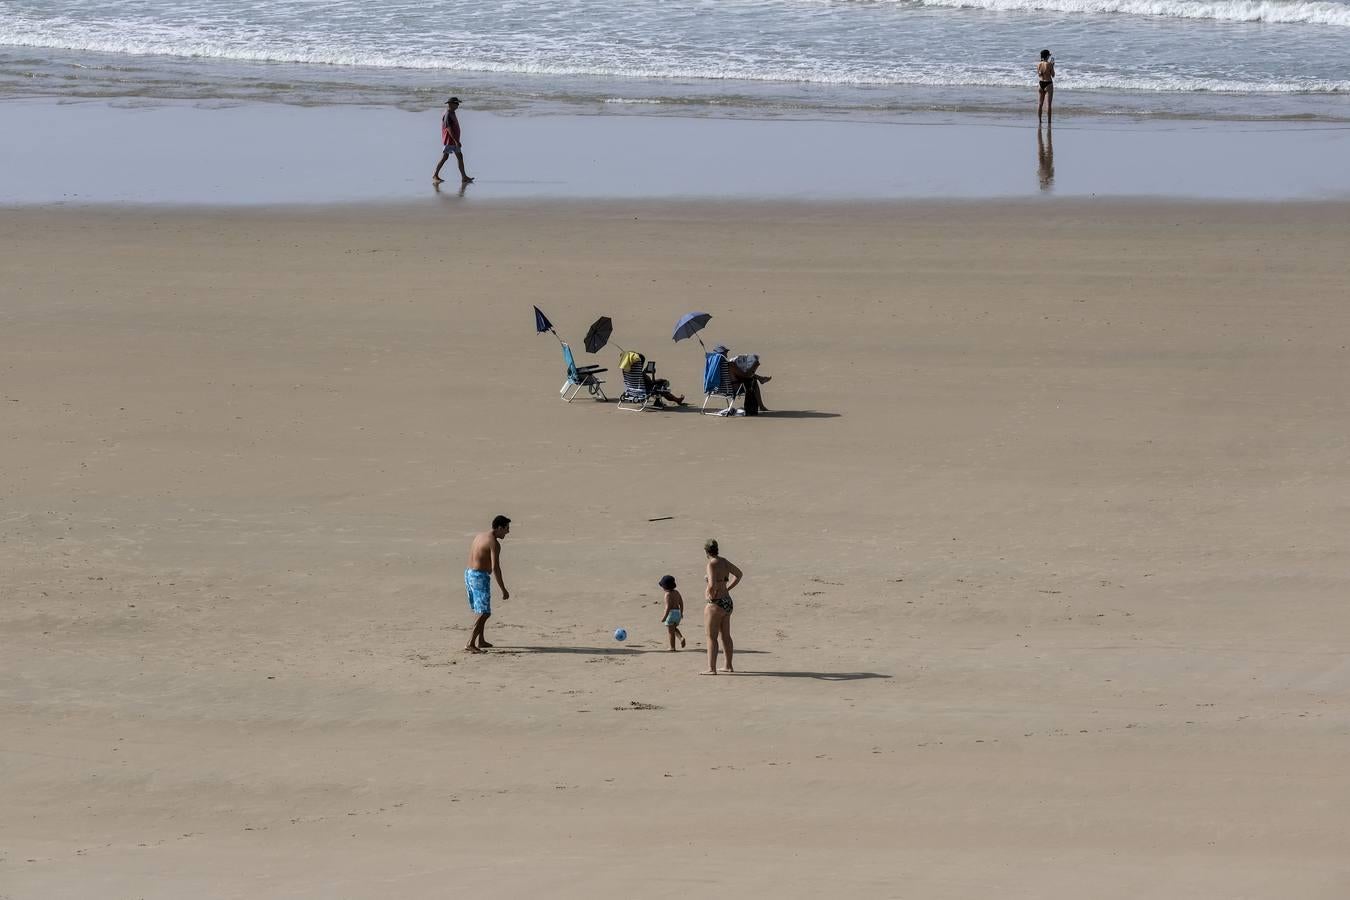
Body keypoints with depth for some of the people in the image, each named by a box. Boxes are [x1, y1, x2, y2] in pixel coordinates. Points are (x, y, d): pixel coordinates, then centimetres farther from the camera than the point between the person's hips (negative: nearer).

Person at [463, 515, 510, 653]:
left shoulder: (479, 536, 14)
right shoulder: (494, 543, -14)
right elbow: (495, 568, -20)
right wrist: (503, 590, -17)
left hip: (469, 574, 9)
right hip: (481, 577, -9)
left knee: (480, 610, 23)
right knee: (484, 613, -9)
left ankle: (480, 641, 32)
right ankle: (470, 644, -18)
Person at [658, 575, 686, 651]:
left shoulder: (668, 594, -15)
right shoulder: (676, 592, 9)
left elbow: (668, 606, -21)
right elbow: (681, 603, 15)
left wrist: (665, 616, -19)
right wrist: (681, 613, 27)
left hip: (671, 613, -8)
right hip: (678, 612, 8)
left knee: (671, 631, 3)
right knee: (674, 629, 27)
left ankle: (672, 647, 9)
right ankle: (681, 638, 4)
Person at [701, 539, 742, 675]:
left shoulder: (712, 564, -17)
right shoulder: (724, 562, 8)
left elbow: (712, 585, -29)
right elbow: (739, 574, 24)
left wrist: (711, 596, -10)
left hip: (716, 604, -8)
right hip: (727, 602, 8)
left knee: (712, 637, -4)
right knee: (726, 636, 17)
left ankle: (712, 668, -7)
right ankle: (729, 666, 25)